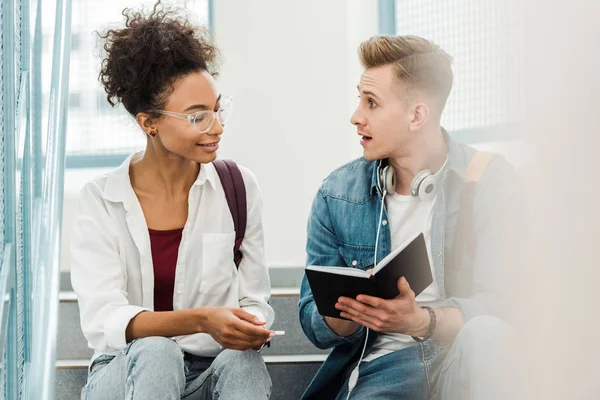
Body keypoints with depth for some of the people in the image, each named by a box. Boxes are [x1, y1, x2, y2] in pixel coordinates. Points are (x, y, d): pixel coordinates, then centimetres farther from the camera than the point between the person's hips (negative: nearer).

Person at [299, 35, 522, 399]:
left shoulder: (489, 181, -2)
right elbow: (314, 321, 8)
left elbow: (500, 302, -12)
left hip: (465, 357, 1)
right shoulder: (337, 195, 7)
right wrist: (347, 314, -18)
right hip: (383, 361, 0)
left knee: (485, 334, -36)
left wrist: (421, 321, -31)